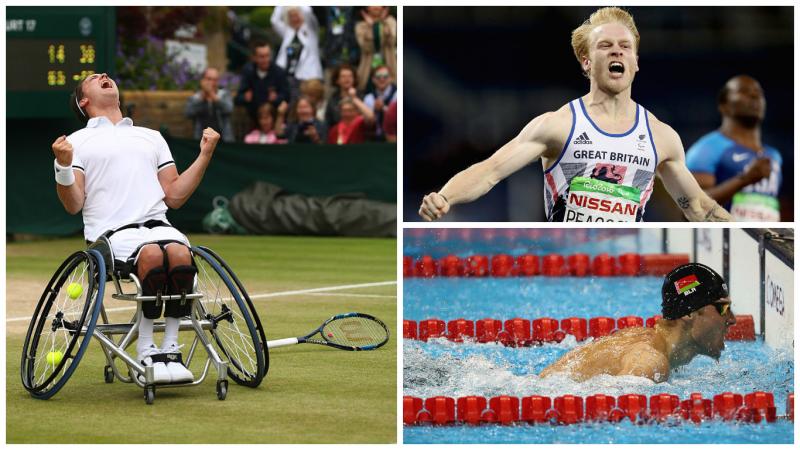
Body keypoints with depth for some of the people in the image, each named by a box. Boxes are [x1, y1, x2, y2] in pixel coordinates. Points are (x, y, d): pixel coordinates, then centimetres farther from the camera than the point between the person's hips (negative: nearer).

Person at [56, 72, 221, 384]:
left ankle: (170, 350, -26)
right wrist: (63, 166, -9)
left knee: (180, 253, -33)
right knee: (152, 255, -36)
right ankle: (146, 352, -26)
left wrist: (205, 155, 17)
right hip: (111, 231, -3)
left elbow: (174, 197, 22)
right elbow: (73, 205, 8)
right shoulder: (78, 141, 18)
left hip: (158, 225, 3)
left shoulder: (151, 137, 30)